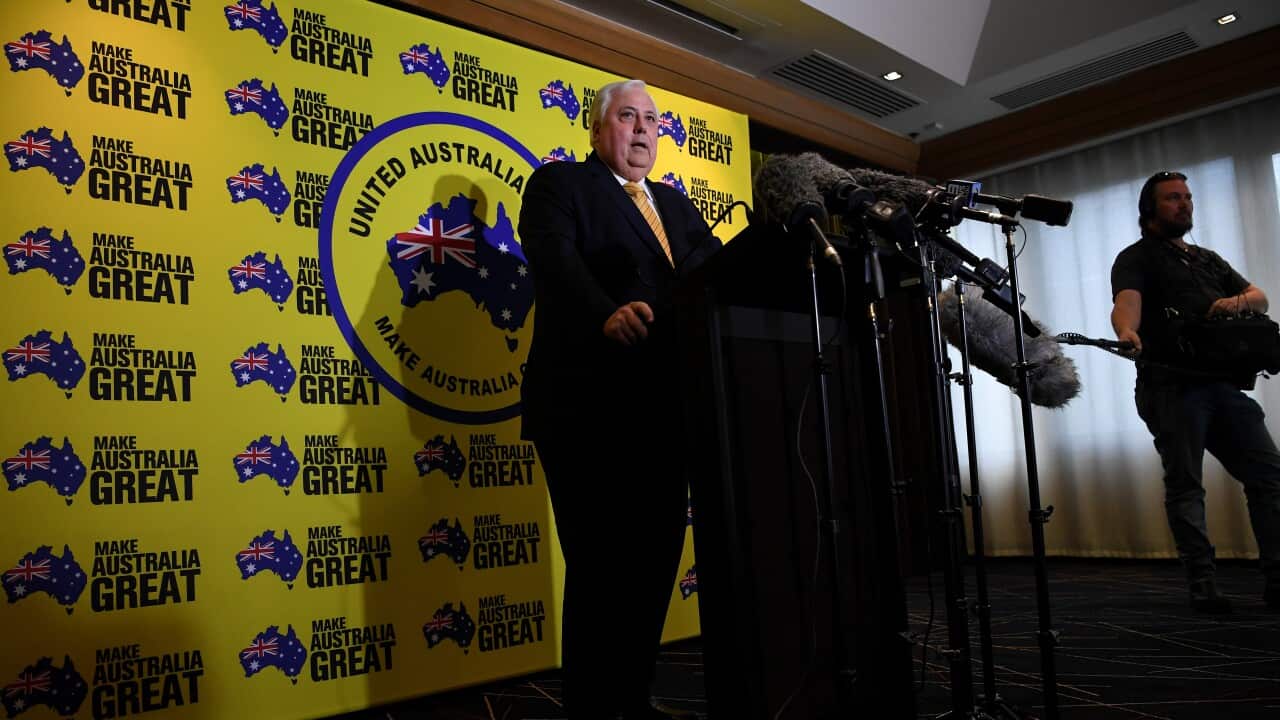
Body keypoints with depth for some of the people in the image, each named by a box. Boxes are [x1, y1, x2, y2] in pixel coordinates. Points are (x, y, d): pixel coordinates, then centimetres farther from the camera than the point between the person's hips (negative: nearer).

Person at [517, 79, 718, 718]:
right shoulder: (559, 184, 3)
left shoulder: (675, 204, 23)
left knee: (657, 554, 11)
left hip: (662, 410, 7)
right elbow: (554, 258, -16)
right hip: (589, 408, -6)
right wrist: (606, 314, -34)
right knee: (600, 562, -1)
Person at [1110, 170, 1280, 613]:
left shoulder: (1208, 258, 27)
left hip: (1223, 384, 7)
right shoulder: (1136, 258, 4)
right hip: (1172, 386, -7)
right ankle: (1203, 588, -5)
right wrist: (1127, 332, -40)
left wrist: (1238, 301, -2)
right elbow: (1127, 302, -16)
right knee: (1184, 485, -6)